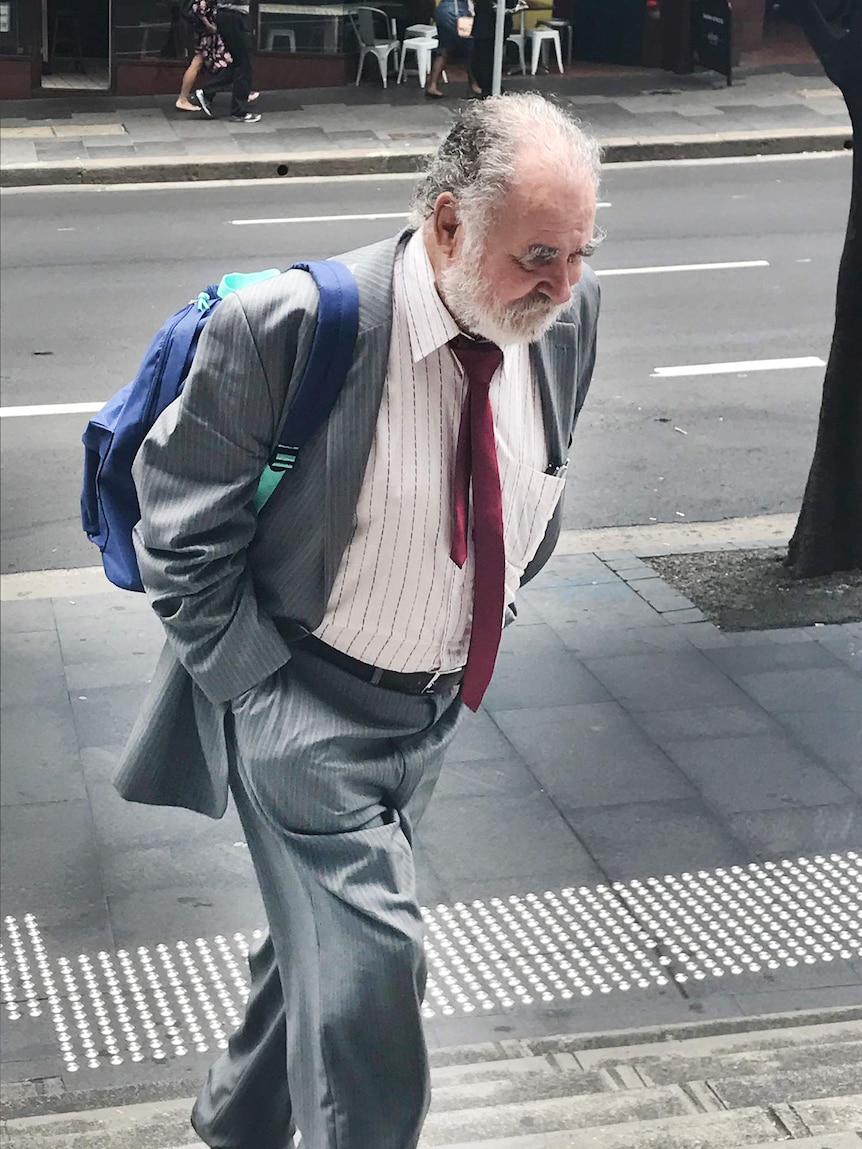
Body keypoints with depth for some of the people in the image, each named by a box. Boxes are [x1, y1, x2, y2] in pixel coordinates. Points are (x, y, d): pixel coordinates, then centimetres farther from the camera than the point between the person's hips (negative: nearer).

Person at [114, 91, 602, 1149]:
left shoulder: (567, 313, -9)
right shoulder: (289, 325, -26)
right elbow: (178, 525, -15)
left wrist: (489, 611, 9)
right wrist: (259, 684, -14)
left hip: (436, 701, 6)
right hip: (308, 706, -6)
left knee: (322, 930, 22)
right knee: (368, 962, -9)